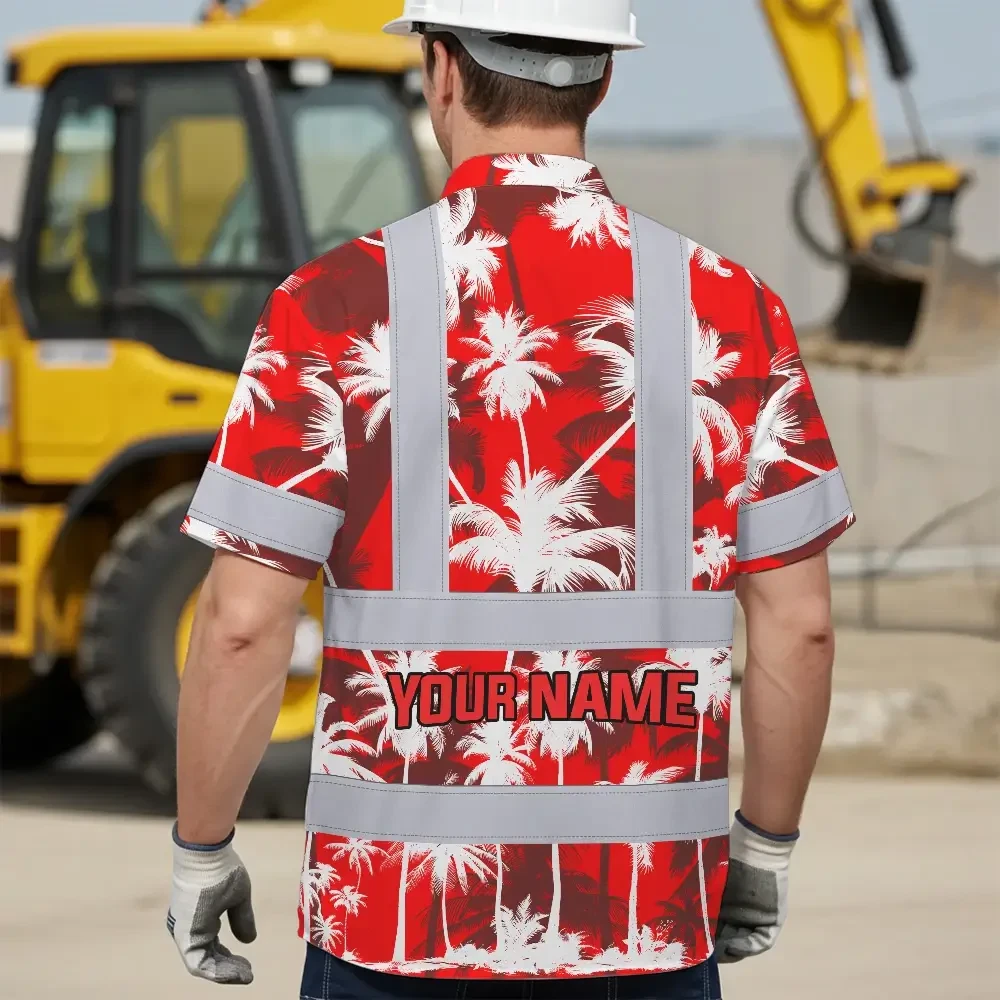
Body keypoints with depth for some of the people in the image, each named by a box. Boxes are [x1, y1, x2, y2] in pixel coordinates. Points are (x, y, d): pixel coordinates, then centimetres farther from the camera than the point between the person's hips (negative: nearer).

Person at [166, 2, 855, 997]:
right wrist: (766, 844, 15)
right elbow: (798, 622, 2)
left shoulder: (339, 306, -8)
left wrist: (199, 852, 3)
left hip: (399, 908, -1)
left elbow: (243, 623, -9)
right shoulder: (727, 310, -1)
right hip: (648, 916, 2)